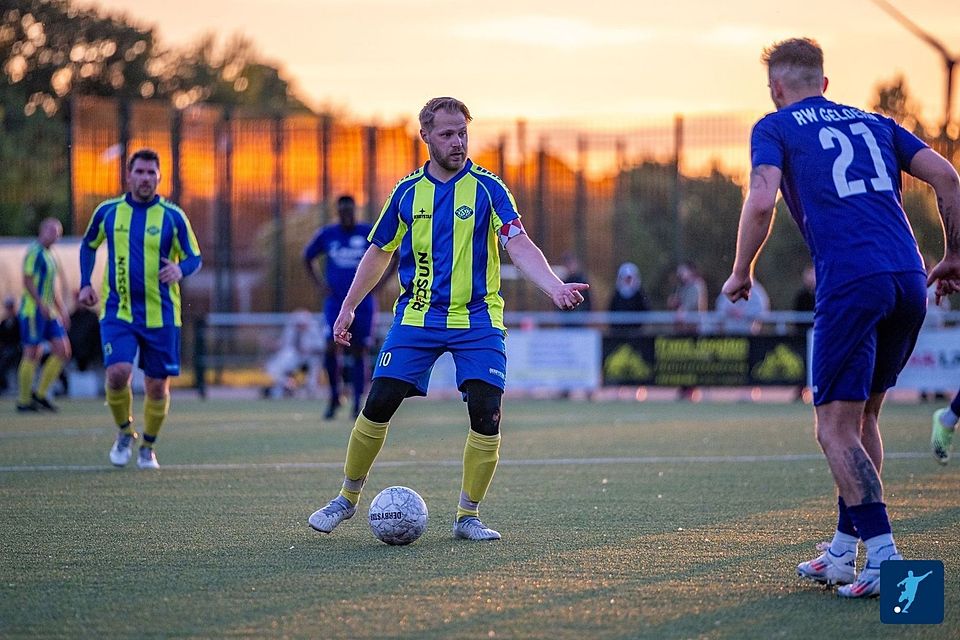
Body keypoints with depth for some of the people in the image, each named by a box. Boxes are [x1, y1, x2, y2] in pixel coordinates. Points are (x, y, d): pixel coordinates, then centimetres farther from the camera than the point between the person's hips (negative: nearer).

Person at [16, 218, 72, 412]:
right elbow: (27, 281, -17)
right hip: (33, 311, -9)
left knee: (63, 351, 2)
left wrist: (62, 311, 21)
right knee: (32, 355, -7)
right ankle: (24, 401, 0)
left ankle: (40, 394, 7)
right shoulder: (35, 252, -9)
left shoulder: (50, 255, 19)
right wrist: (42, 305, -22)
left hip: (49, 313, 9)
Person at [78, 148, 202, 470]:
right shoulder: (108, 211, 2)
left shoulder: (173, 216, -2)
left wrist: (180, 269, -21)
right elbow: (88, 245, 20)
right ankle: (124, 432, 9)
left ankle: (147, 448, 26)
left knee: (157, 386, 3)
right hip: (117, 312, 0)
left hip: (160, 315, 0)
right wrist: (86, 283, 8)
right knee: (118, 374, -19)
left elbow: (194, 258, 2)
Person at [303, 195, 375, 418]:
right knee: (332, 347, -15)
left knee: (359, 353, 2)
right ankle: (334, 396, 3)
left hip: (362, 302, -1)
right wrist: (319, 283, 6)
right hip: (335, 302, 1)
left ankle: (357, 404, 9)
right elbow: (307, 257, 18)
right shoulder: (327, 234, 3)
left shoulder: (370, 233, -2)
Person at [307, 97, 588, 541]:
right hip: (417, 317, 2)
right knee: (378, 405, -5)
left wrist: (555, 288, -30)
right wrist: (348, 307, 15)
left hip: (476, 319, -1)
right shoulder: (408, 192, 5)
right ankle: (348, 497, 14)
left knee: (486, 415, -10)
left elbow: (519, 246, -14)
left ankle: (467, 517, 3)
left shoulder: (487, 188, -4)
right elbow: (379, 253, 17)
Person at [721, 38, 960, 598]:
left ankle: (884, 557, -15)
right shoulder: (874, 123, 24)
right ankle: (844, 549, 20)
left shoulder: (775, 128, 10)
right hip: (909, 280, 6)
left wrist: (741, 273, 6)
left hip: (851, 283, -6)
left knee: (836, 428, -3)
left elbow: (762, 201, -7)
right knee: (864, 415, 19)